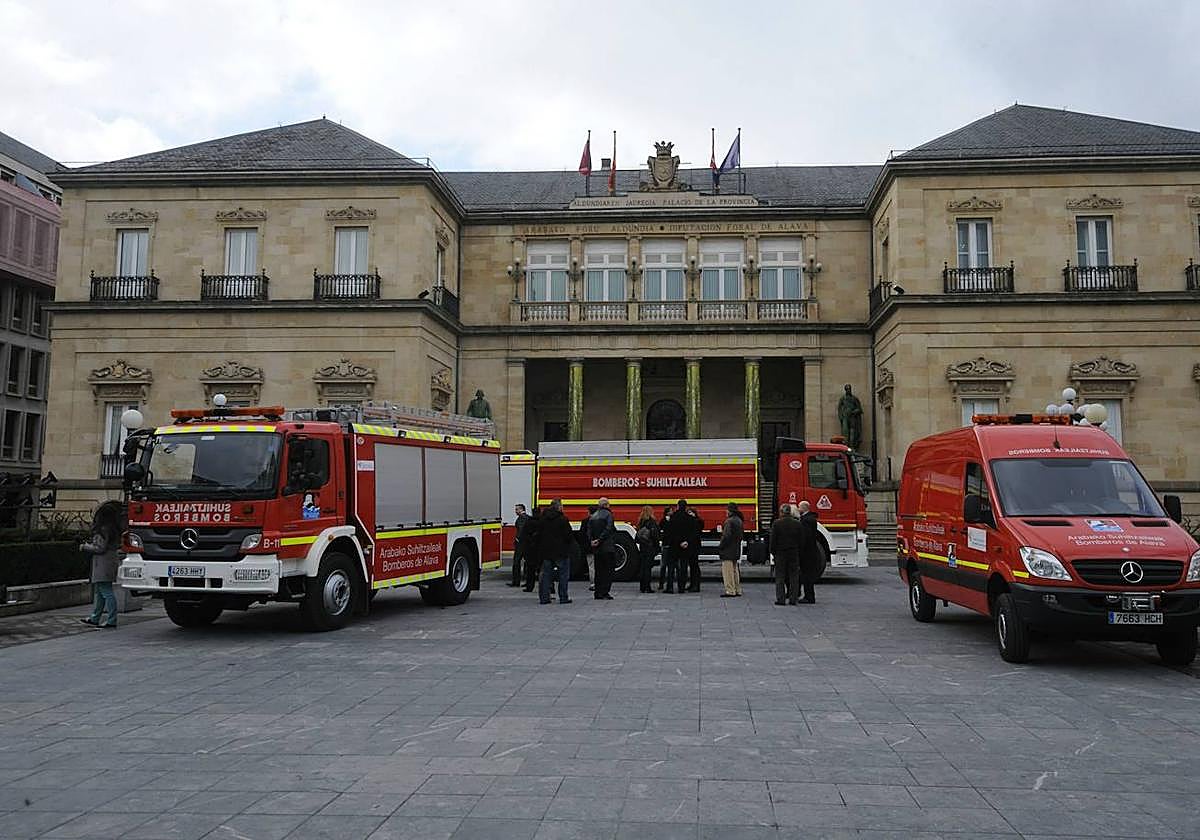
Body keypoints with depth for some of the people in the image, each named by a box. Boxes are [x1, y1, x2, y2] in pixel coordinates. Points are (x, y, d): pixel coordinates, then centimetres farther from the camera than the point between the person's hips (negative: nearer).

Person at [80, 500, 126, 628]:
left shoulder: (104, 529, -15)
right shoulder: (113, 528, 13)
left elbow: (100, 548, -16)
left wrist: (85, 547, -2)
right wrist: (90, 544, 17)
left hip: (103, 564, -10)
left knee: (106, 592, -8)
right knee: (100, 592, 16)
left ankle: (112, 621, -7)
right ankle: (94, 618, 24)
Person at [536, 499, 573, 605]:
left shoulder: (542, 520, 6)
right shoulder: (562, 519, -12)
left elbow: (538, 535, 10)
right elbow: (569, 535, -12)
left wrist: (541, 548, 16)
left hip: (546, 551, 5)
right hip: (561, 552, -5)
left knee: (546, 574, 9)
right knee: (563, 575, 4)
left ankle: (544, 597, 8)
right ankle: (563, 598, 4)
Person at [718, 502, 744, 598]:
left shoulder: (729, 521, -18)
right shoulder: (739, 521, 11)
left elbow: (726, 536, -21)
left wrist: (720, 547, -12)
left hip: (728, 550, -9)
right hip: (736, 550, 9)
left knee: (727, 571, -5)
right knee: (735, 570, 15)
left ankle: (730, 591, -5)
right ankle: (737, 590, 19)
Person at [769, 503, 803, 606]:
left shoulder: (776, 524, -8)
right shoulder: (797, 524, 0)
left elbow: (773, 540, -6)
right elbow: (801, 540, 3)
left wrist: (773, 552, 3)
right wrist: (799, 553, 10)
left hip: (780, 553, -2)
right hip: (794, 553, 2)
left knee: (780, 577, 4)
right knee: (794, 577, 8)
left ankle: (780, 599, 1)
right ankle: (793, 599, 8)